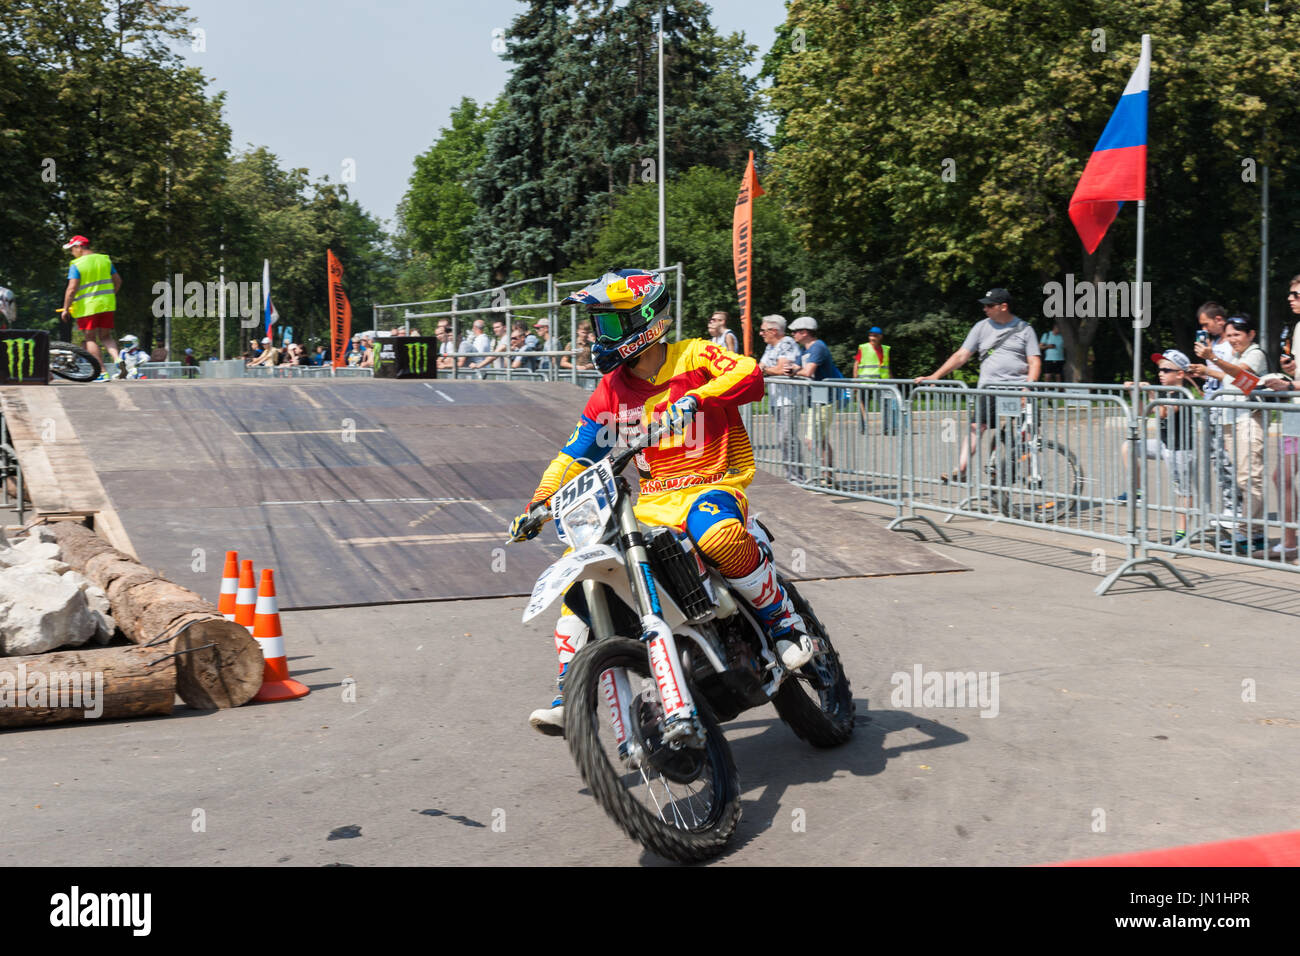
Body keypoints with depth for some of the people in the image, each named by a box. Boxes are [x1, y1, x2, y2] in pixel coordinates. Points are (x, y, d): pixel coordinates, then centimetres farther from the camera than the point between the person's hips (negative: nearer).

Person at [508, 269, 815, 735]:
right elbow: (577, 452, 15)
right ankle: (568, 696, -1)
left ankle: (785, 620, -16)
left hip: (712, 487, -6)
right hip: (651, 503, 6)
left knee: (716, 533, -41)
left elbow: (750, 374, -20)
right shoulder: (611, 388, 14)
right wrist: (537, 505, 4)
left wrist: (696, 398, -36)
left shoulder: (693, 356, -2)